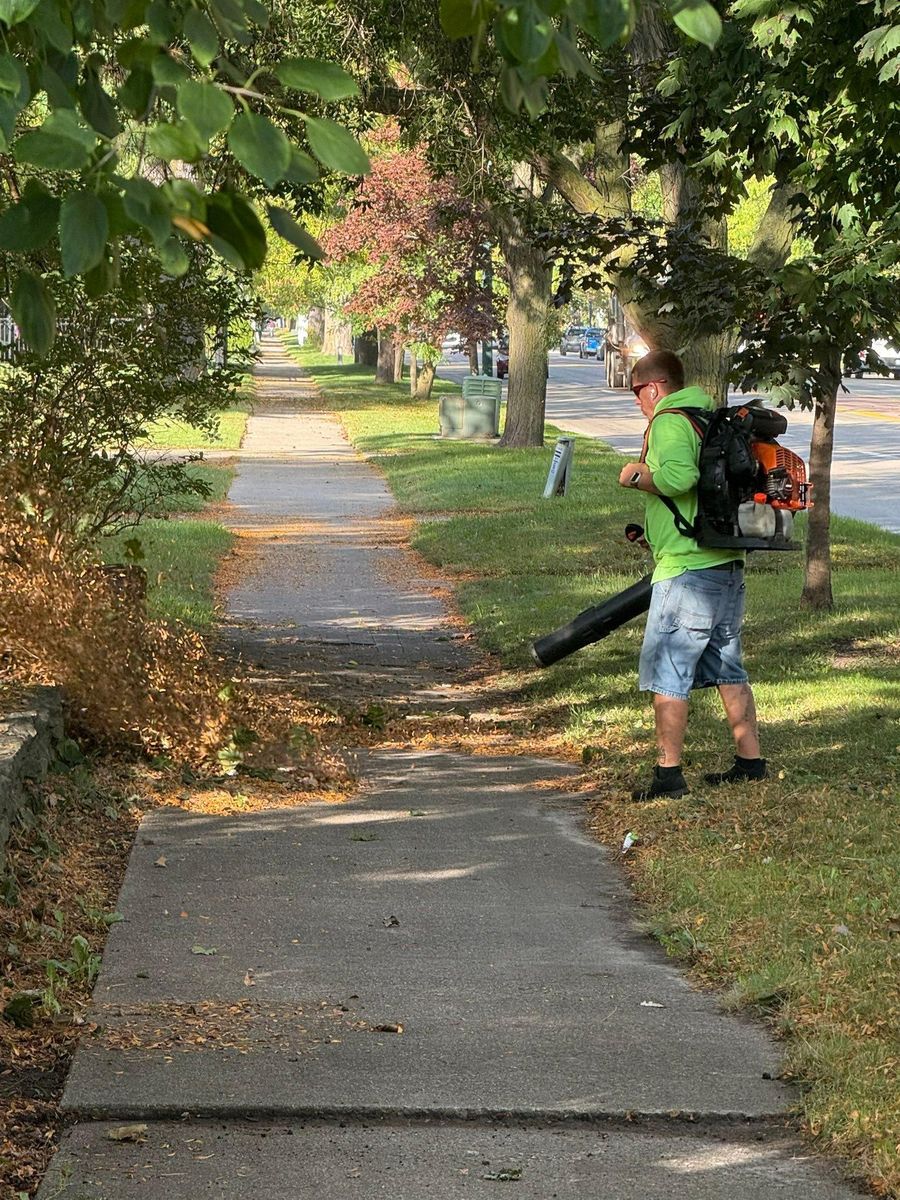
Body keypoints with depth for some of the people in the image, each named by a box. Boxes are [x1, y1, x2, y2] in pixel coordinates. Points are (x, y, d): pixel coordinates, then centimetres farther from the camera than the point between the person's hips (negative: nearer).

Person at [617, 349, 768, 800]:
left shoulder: (669, 422, -11)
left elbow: (679, 476, -30)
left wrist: (637, 475, -11)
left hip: (686, 569, -9)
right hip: (728, 564, 9)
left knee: (666, 672, -3)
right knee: (727, 668, 16)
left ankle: (668, 775, -4)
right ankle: (750, 761, 20)